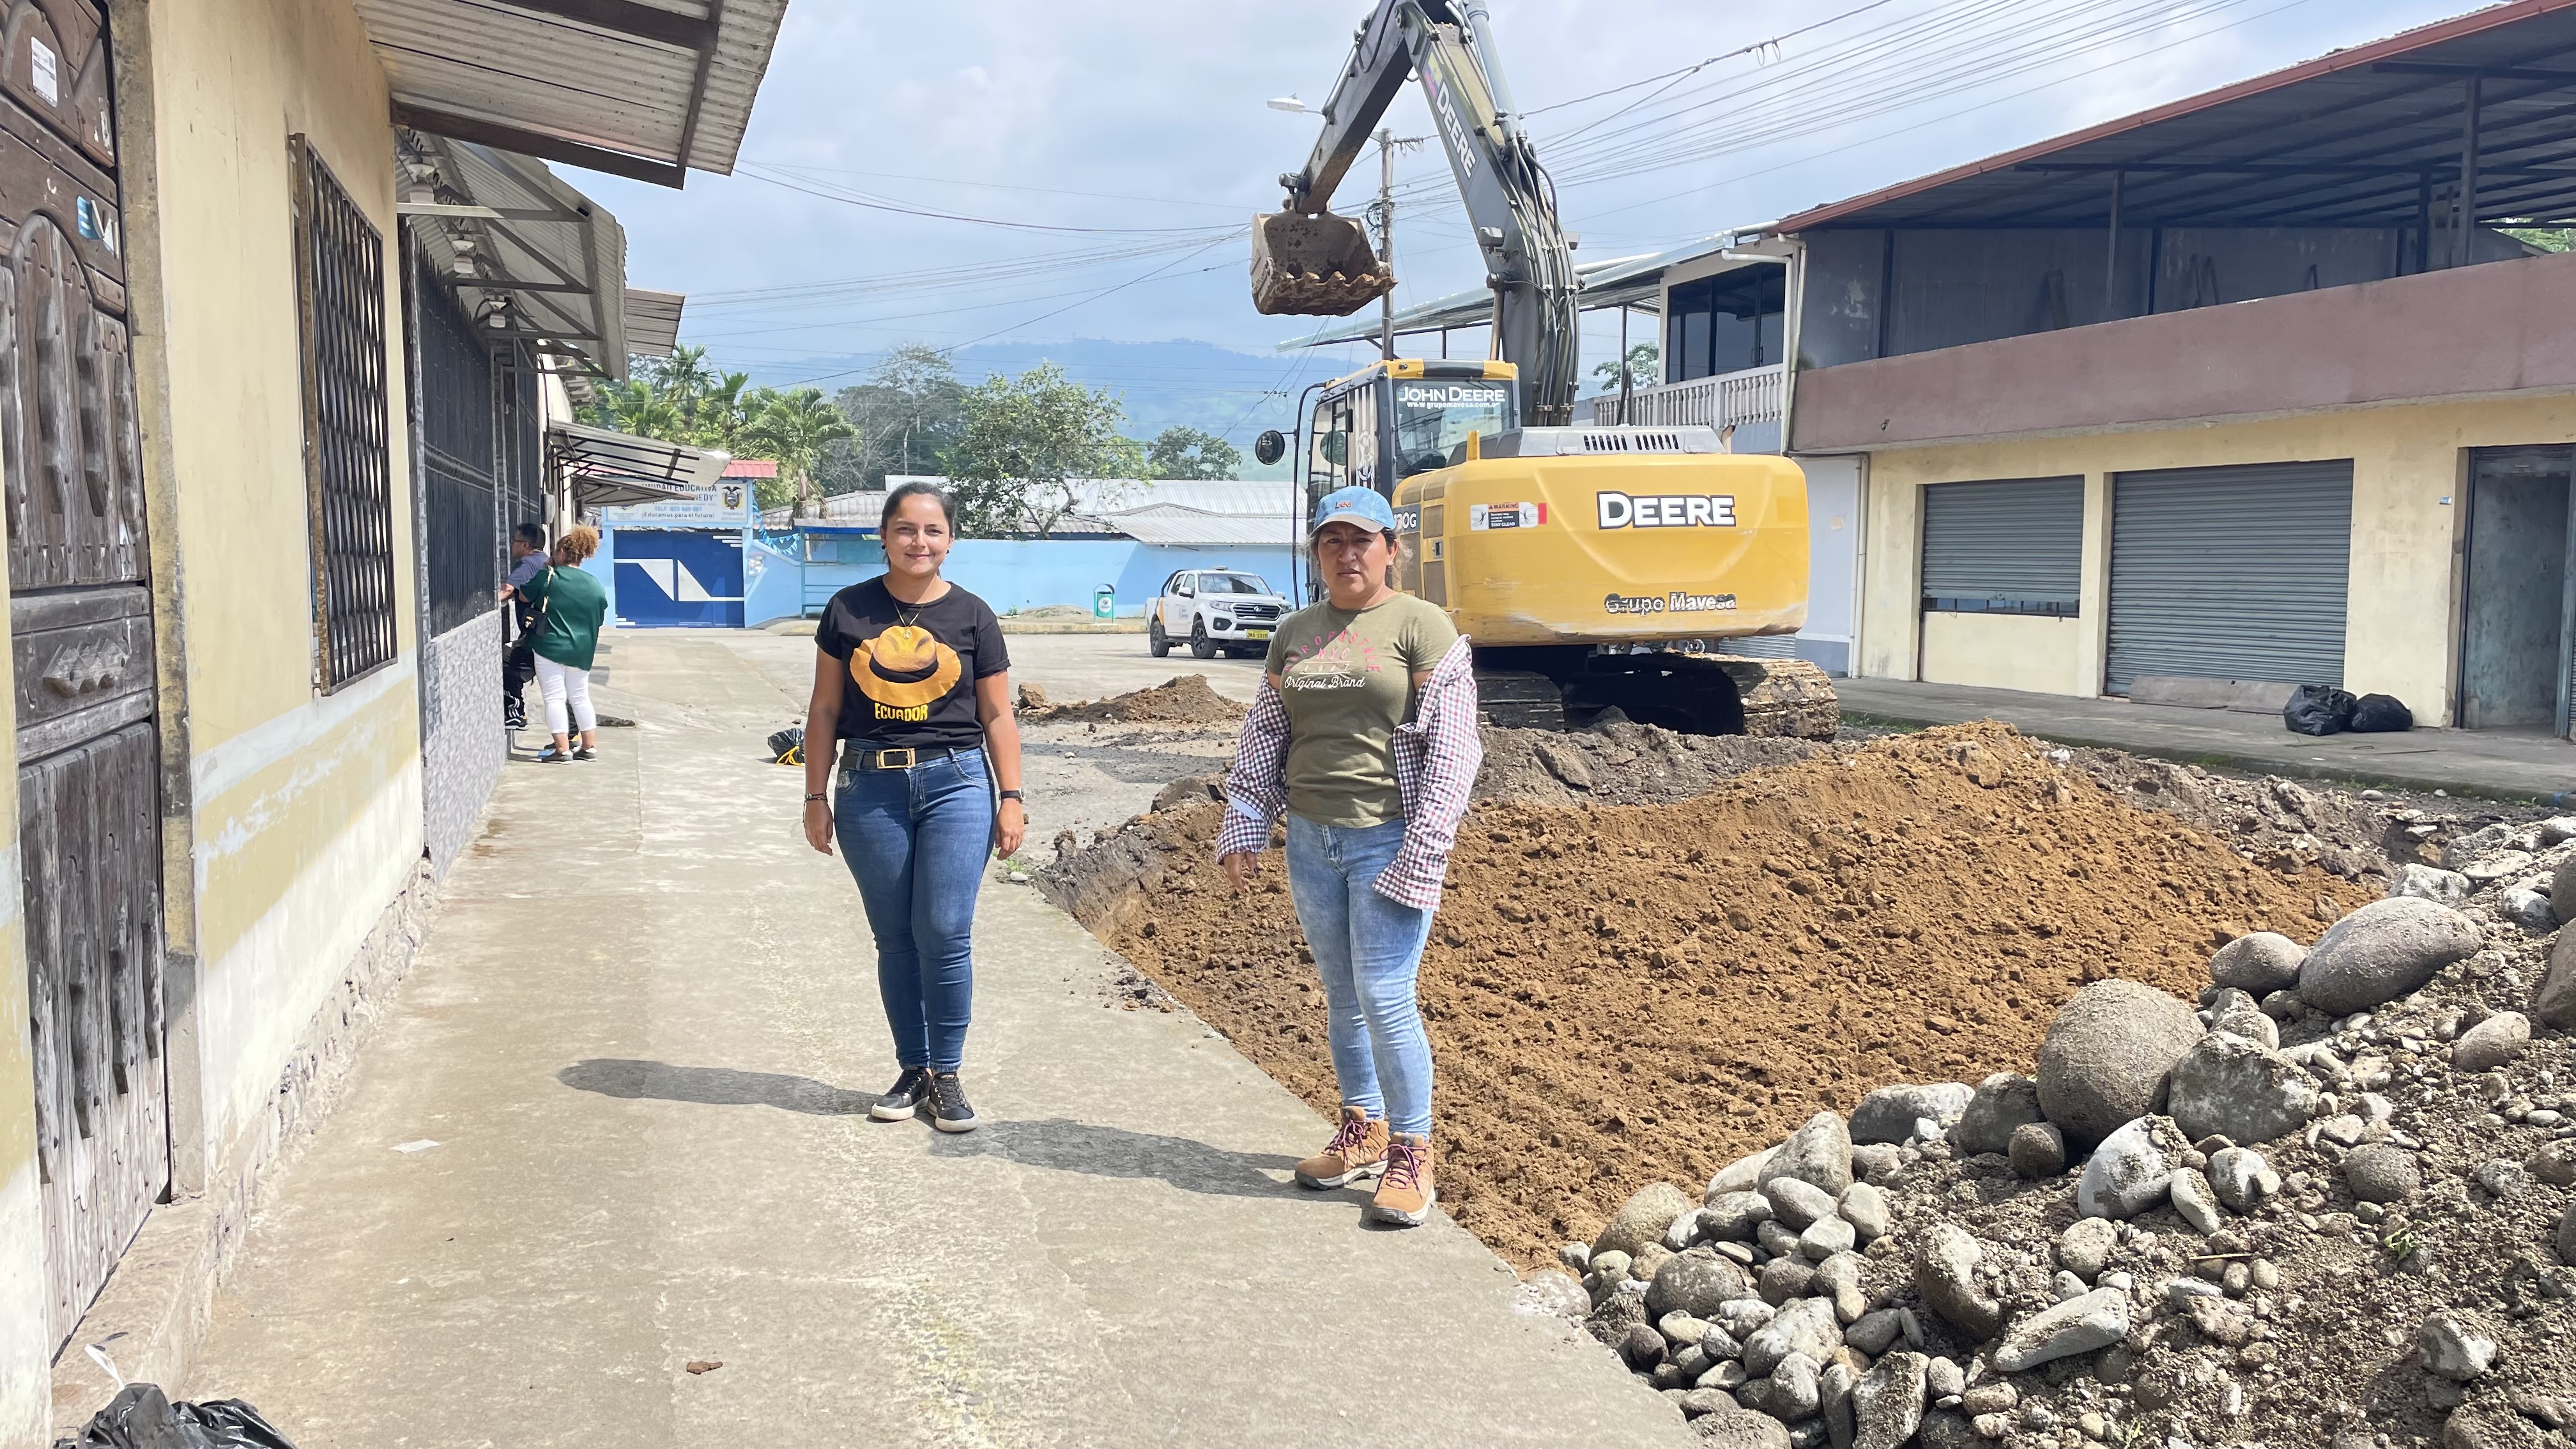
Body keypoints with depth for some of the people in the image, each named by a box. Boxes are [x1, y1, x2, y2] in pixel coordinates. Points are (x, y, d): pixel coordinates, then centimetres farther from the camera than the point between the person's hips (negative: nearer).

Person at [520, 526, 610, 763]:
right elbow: (600, 619, 13)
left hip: (551, 647, -5)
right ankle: (590, 746, 16)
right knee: (580, 697, 16)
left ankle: (562, 749, -7)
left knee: (555, 698, -2)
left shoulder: (549, 577, -8)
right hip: (582, 651, 5)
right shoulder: (596, 584, 6)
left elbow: (524, 595, 7)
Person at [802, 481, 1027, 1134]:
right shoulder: (849, 610, 4)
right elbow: (824, 709, 9)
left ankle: (947, 1076, 8)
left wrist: (1011, 797, 2)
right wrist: (816, 796, 6)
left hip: (956, 784, -1)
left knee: (945, 933, -6)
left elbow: (997, 715, 7)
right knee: (895, 938, 7)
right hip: (870, 789, 1)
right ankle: (912, 1070, 20)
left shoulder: (972, 616, 3)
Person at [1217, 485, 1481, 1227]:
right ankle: (1363, 1134, 28)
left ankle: (1411, 1158, 5)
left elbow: (1451, 747, -9)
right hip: (1311, 839, 5)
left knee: (1386, 998, -8)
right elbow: (1262, 739, 16)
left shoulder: (1422, 626, -4)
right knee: (1342, 996, 13)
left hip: (1388, 840, -5)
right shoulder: (1295, 633, 12)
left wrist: (1420, 853, -14)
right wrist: (1243, 830, 8)